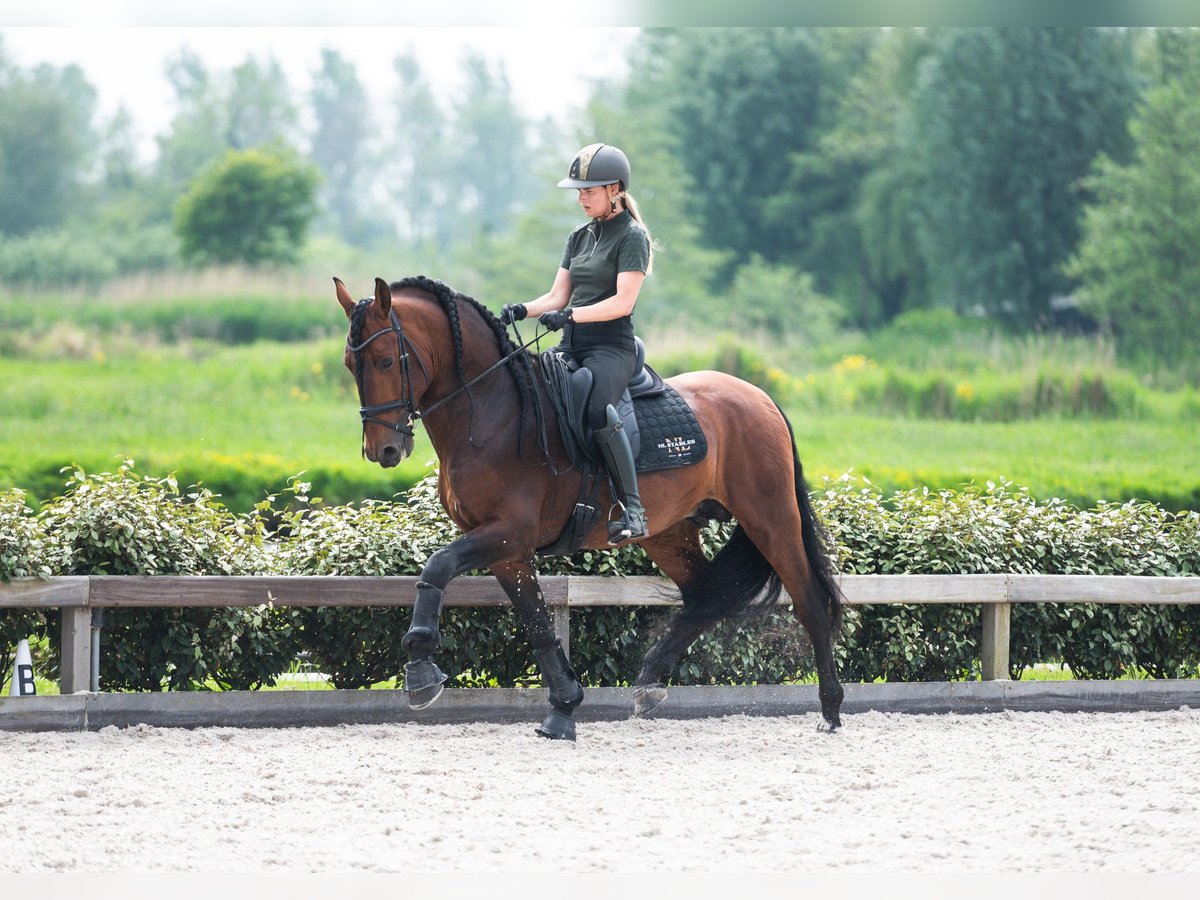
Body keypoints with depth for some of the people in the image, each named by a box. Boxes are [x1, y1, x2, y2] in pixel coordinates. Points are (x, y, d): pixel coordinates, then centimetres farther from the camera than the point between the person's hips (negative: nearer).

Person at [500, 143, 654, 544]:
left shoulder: (632, 237, -4)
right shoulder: (579, 237, 19)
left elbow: (622, 302, -14)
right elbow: (557, 296, 17)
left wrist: (571, 315, -24)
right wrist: (521, 310, -3)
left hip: (612, 347, -8)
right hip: (573, 346, 8)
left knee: (596, 408, -35)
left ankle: (634, 511, -34)